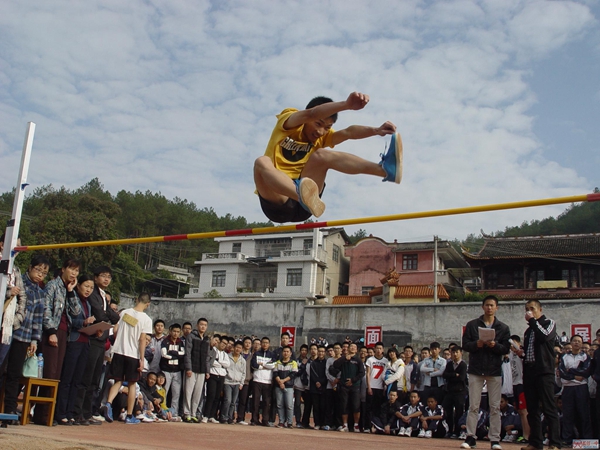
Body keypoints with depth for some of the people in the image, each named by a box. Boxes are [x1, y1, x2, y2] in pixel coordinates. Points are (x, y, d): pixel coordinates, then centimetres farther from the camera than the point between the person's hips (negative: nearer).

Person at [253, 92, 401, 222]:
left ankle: (385, 169, -30)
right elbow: (310, 114, -23)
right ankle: (302, 194, -58)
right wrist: (346, 104, -39)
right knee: (262, 162, -32)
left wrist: (376, 130, -32)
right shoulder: (287, 125, -1)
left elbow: (347, 132, -11)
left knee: (321, 154, -17)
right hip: (277, 205, -3)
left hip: (300, 209, 3)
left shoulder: (322, 137, 10)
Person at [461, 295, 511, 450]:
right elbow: (465, 344, 1)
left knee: (495, 407, 3)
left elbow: (506, 349, 1)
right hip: (476, 370, -1)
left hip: (495, 371, 1)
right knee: (473, 406, 1)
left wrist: (495, 345, -18)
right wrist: (476, 344, -18)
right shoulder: (472, 325, 4)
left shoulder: (503, 328, 6)